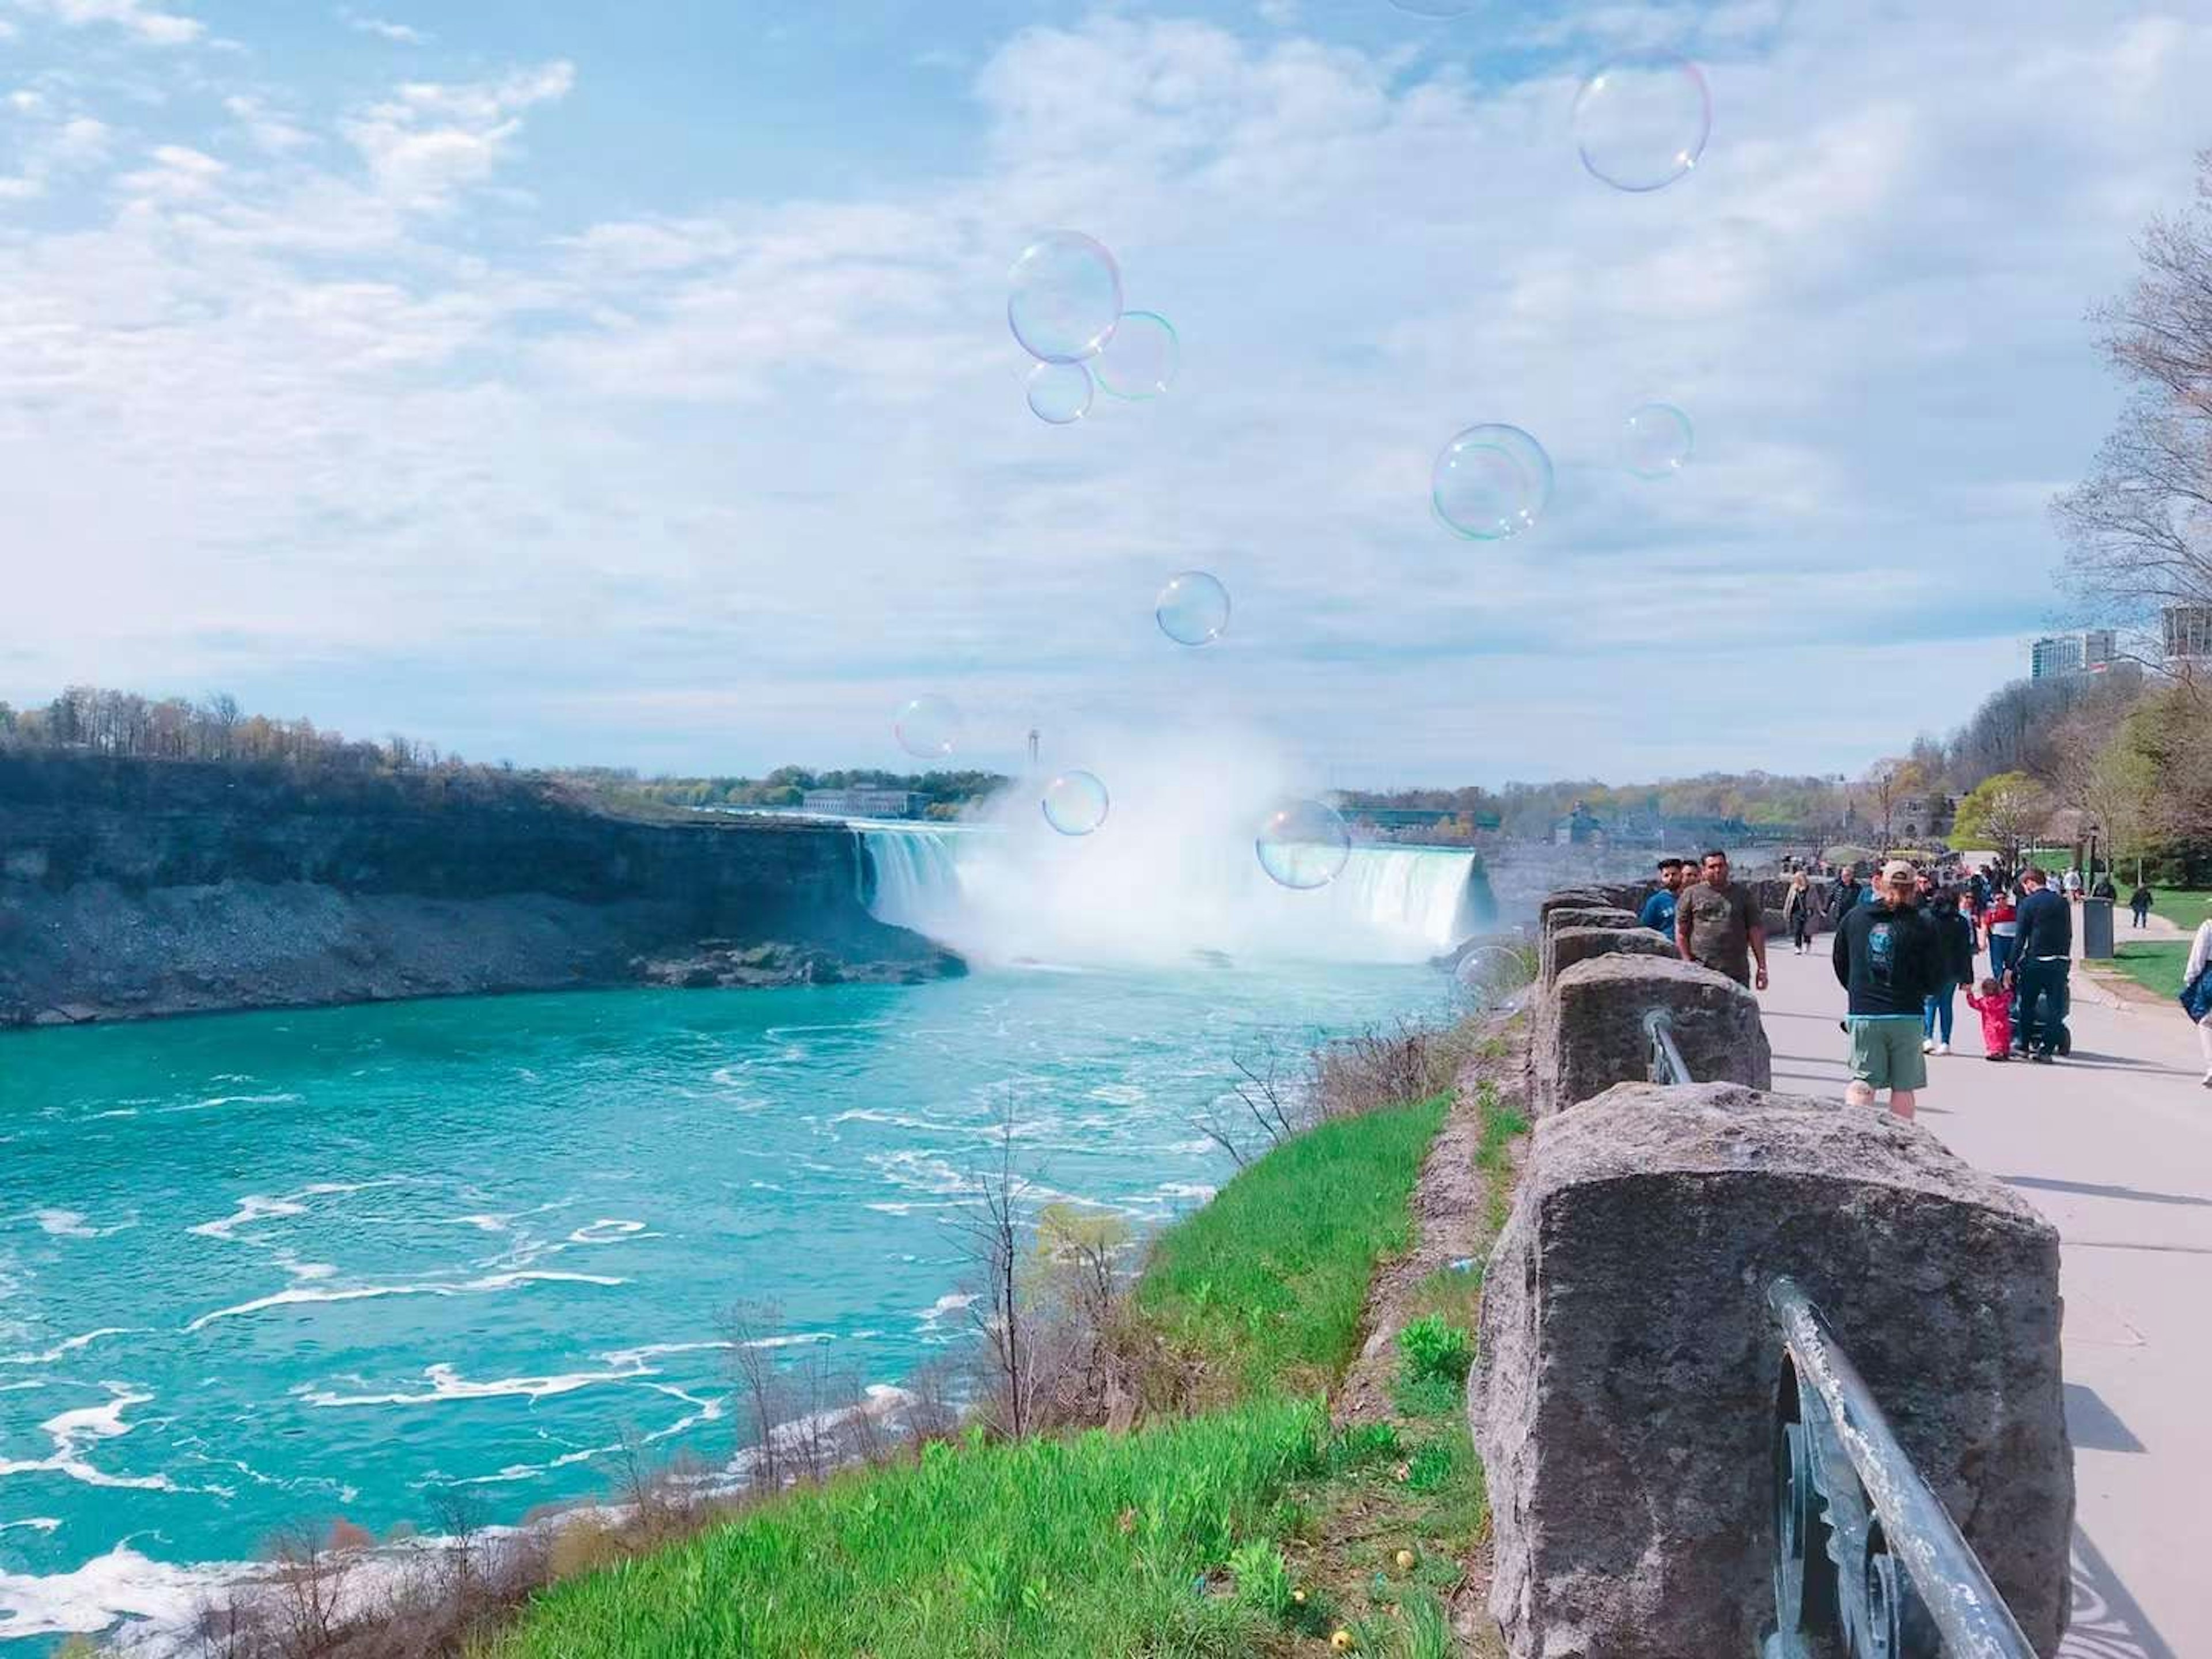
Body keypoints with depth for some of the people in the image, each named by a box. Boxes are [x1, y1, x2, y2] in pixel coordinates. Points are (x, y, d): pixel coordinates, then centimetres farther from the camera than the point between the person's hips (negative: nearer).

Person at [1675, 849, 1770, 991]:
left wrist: (1762, 967, 5)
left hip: (1737, 972, 1)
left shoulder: (1743, 895, 11)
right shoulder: (1691, 894, 8)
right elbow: (1681, 932, 7)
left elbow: (1756, 932, 10)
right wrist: (1688, 963, -2)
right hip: (1700, 971, -1)